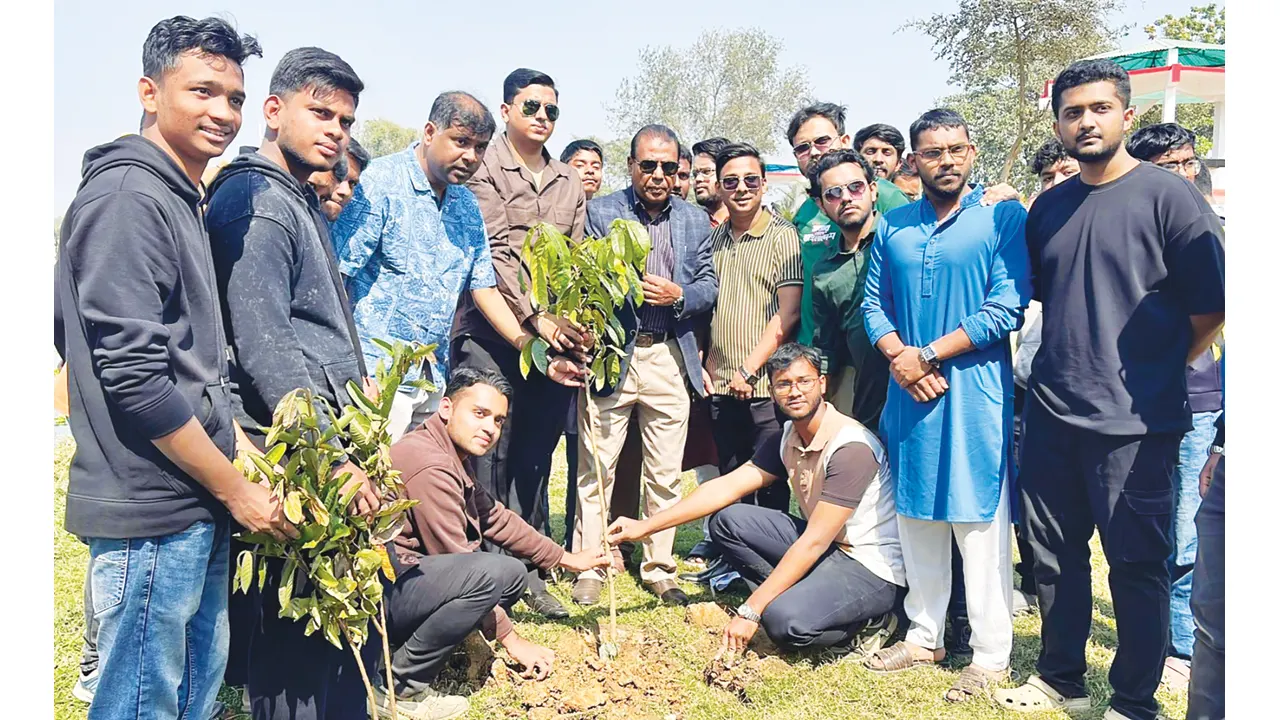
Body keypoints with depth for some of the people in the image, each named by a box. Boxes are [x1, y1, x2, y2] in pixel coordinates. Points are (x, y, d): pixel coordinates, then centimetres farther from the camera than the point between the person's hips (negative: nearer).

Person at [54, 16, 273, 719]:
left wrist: (236, 443, 15)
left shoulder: (179, 200, 16)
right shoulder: (126, 198, -13)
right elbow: (133, 374, -20)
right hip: (151, 511, -9)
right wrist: (237, 489, -14)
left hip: (195, 510, 9)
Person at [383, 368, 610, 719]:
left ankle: (403, 645, 7)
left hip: (412, 579, 10)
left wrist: (567, 558, 16)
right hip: (377, 592, -10)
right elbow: (461, 569, -20)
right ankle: (401, 686, -10)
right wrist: (510, 638, -12)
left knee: (513, 574, 9)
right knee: (491, 571, -27)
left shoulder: (453, 459, 9)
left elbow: (497, 520, 15)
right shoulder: (431, 466, -23)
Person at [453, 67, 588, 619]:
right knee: (492, 455, -4)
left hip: (556, 334, 5)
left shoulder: (569, 182, 18)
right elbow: (492, 255, -9)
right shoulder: (485, 169, 2)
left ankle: (530, 572, 19)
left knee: (537, 458, 9)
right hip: (493, 332, -5)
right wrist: (535, 317, -17)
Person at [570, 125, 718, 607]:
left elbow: (709, 287, 11)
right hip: (610, 354, -2)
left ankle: (659, 569, 22)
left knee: (665, 475, 9)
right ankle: (589, 569, 14)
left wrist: (679, 295, -10)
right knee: (596, 469, 1)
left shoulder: (696, 222, 12)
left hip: (669, 359, 3)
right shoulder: (600, 211, 3)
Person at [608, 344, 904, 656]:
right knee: (727, 521, -3)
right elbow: (726, 487, 1)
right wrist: (646, 526, -4)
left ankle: (866, 624, -3)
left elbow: (813, 543, -26)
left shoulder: (852, 448, -25)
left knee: (785, 621, -32)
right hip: (827, 548, 8)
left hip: (872, 571, -8)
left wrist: (750, 611, -25)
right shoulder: (786, 438, 1)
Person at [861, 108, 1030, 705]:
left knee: (980, 527, 1)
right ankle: (924, 636, 28)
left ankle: (991, 654, 15)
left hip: (975, 394, -4)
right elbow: (873, 303, 10)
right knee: (916, 521, 13)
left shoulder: (1003, 218, -3)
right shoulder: (893, 226, 11)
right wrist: (898, 357, -9)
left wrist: (928, 355, -14)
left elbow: (1006, 309, -11)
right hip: (908, 392, 5)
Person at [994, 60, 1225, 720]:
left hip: (1133, 424, -5)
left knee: (1137, 566, 6)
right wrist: (1062, 367, 14)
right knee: (1054, 554, 15)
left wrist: (1151, 370, 1)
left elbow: (1211, 308, -5)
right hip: (1051, 416, 6)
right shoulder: (1048, 207, 9)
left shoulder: (1168, 197, -7)